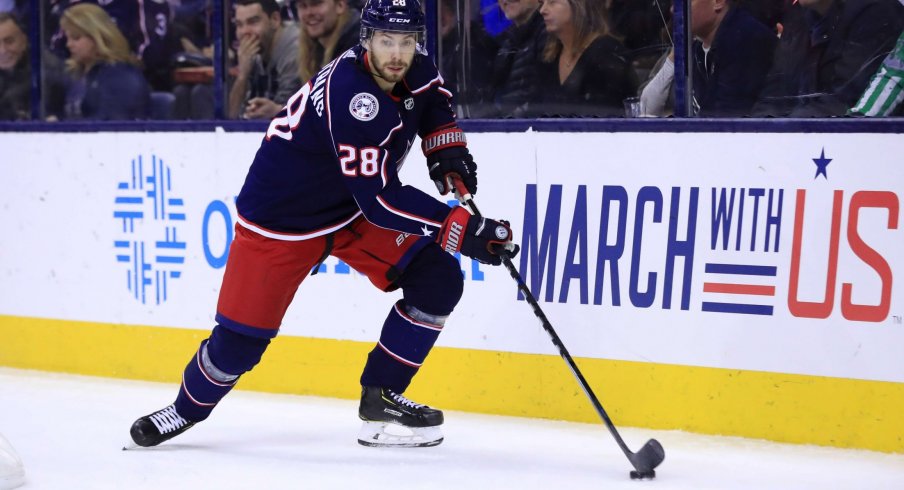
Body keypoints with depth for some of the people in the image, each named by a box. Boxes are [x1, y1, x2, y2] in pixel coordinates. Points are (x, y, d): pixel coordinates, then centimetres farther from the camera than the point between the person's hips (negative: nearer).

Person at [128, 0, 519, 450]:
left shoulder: (414, 70, -10)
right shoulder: (348, 95, -34)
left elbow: (432, 97, 18)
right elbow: (379, 199, -35)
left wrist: (446, 148, -1)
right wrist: (462, 229, -36)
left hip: (355, 210, 7)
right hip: (281, 215, -7)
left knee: (438, 280, -10)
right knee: (240, 340, -3)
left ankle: (380, 398, 4)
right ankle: (188, 408, 28)